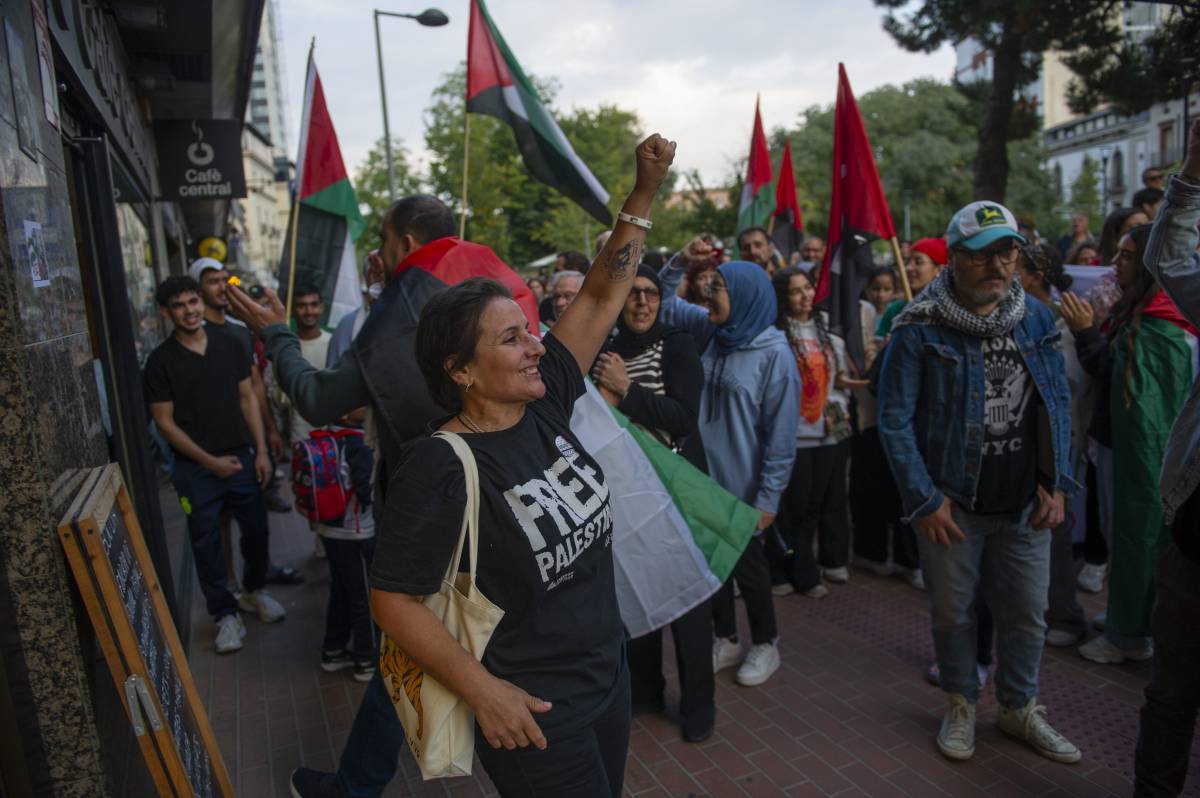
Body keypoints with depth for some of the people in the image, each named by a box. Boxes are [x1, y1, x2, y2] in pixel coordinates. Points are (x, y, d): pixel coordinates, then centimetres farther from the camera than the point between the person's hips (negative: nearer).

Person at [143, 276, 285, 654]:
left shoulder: (228, 345, 3)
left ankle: (255, 591, 36)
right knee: (207, 543, 6)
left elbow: (248, 398, 7)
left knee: (256, 530, 11)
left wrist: (261, 451, 0)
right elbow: (165, 421, -5)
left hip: (242, 457, 3)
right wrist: (210, 461, -10)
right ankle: (225, 613, 22)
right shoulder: (161, 361, -6)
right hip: (196, 467, -3)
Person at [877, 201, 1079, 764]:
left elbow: (1058, 403, 10)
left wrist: (1056, 483, 3)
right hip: (951, 505, -4)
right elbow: (894, 420, -12)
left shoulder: (1035, 319, 3)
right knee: (953, 612, 11)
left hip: (1023, 505, 4)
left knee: (1027, 614, 15)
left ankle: (1019, 708, 39)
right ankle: (960, 706, 35)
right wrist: (924, 499, -13)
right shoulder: (920, 330, -13)